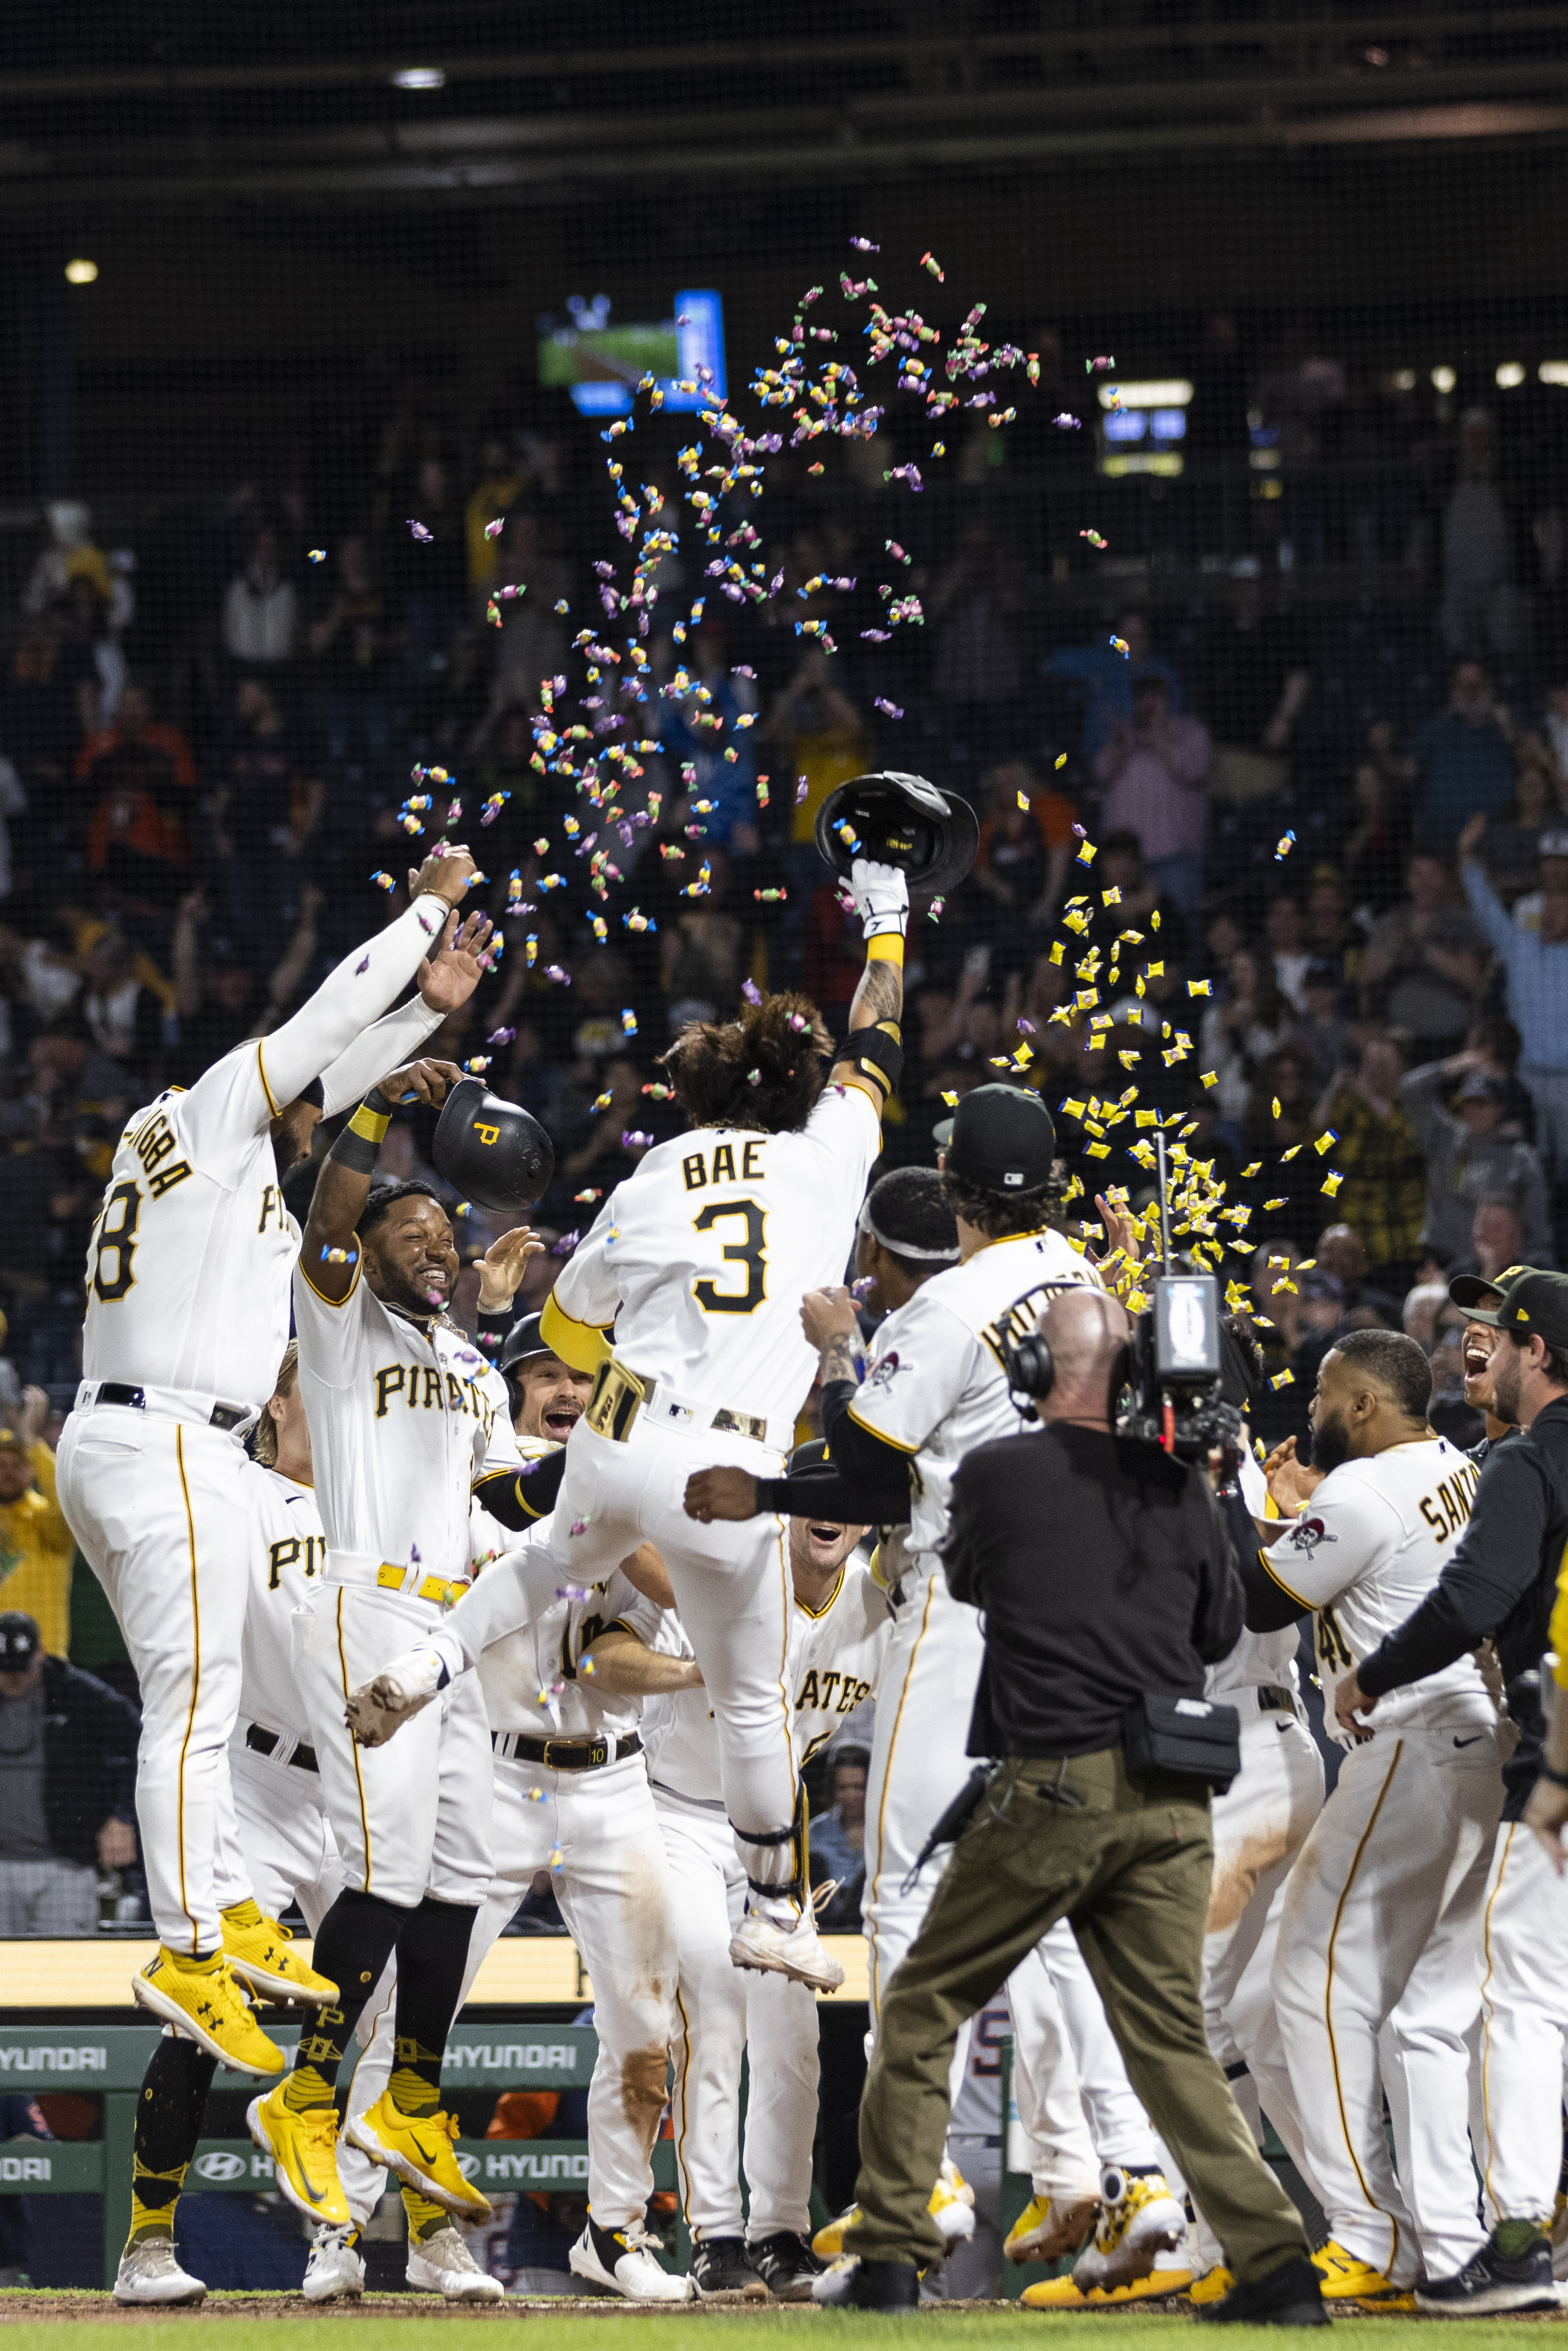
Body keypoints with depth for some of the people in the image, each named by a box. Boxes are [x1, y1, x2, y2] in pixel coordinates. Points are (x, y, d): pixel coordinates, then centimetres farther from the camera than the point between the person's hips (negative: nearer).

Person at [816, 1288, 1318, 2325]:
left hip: (1052, 1791, -4)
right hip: (1172, 1805, 4)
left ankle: (888, 2257, 10)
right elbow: (1222, 1630, 18)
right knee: (1171, 2037, 8)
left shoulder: (997, 1473, -3)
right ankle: (1277, 2259, -5)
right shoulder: (1180, 1487, 6)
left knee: (924, 2013, 11)